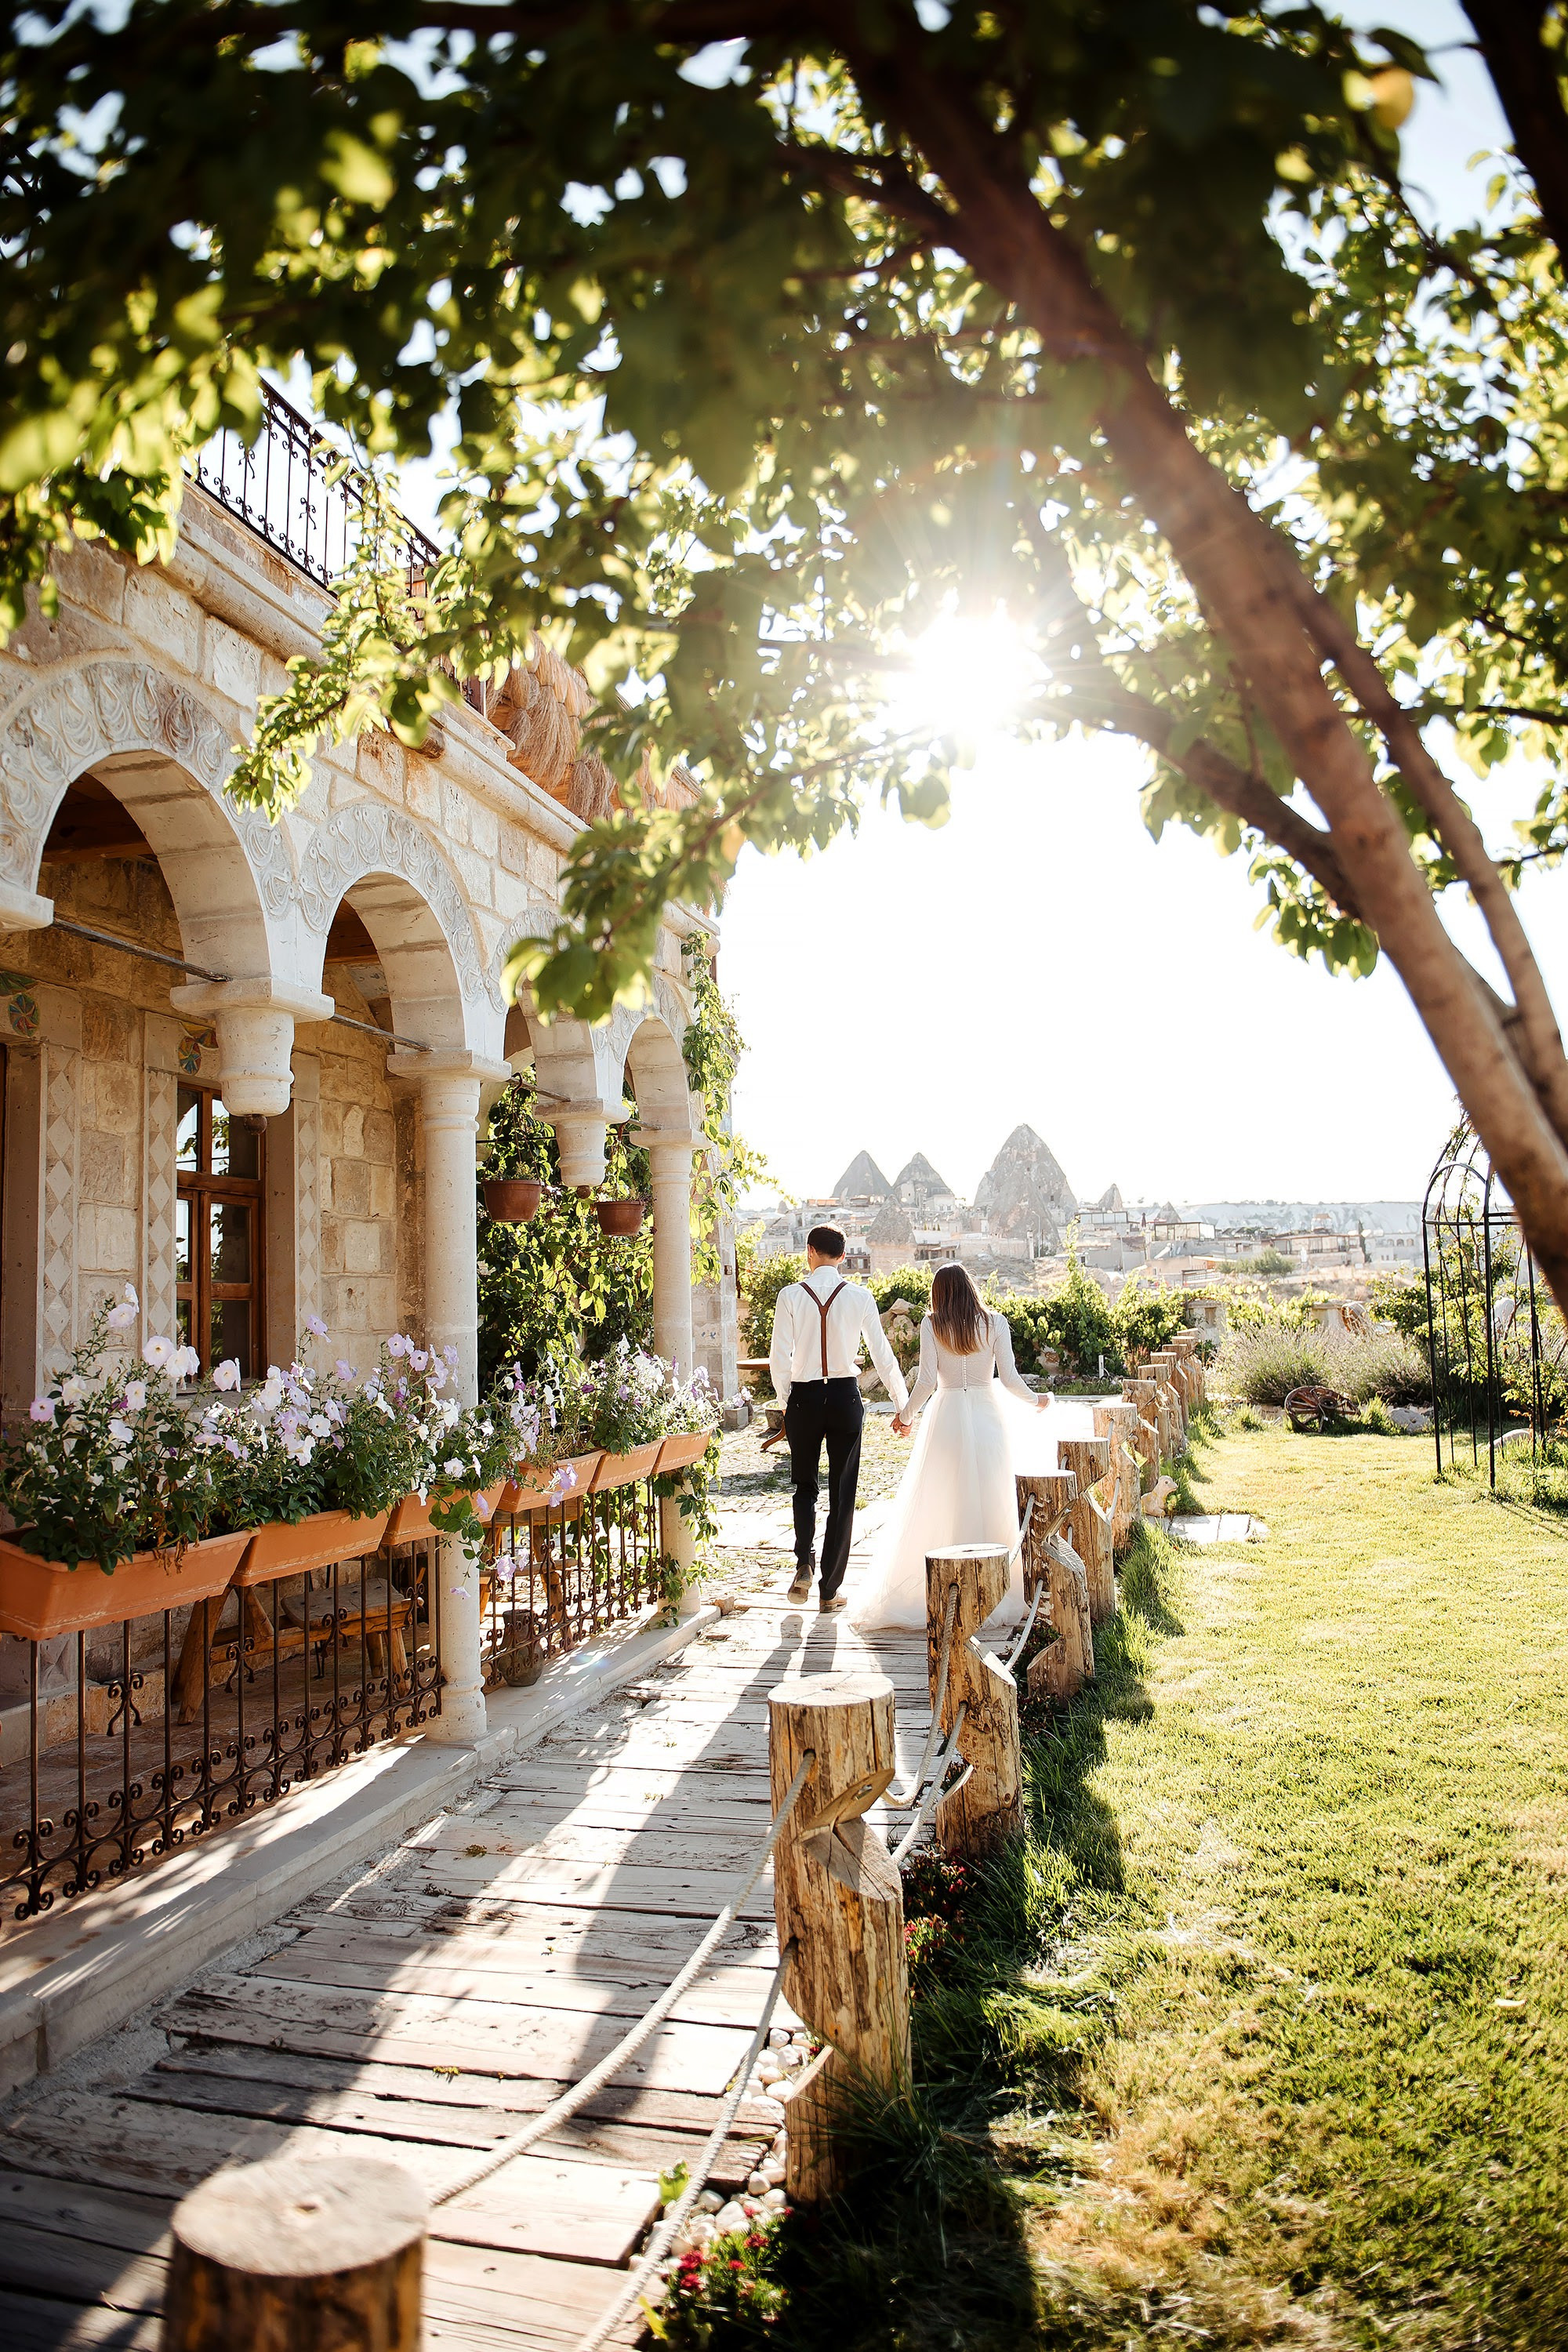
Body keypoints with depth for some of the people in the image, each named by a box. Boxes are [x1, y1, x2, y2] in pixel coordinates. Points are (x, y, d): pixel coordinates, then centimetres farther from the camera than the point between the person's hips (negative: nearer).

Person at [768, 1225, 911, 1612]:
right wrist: (902, 1405, 9)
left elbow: (779, 1357, -7)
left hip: (803, 1398, 0)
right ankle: (830, 1589, 14)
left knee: (804, 1485, 19)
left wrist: (785, 1401, 9)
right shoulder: (859, 1297, -3)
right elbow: (883, 1355, -1)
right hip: (845, 1396, 0)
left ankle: (805, 1564, -2)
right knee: (842, 1493, 10)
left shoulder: (790, 1296, -6)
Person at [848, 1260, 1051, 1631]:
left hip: (947, 1418, -1)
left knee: (940, 1506, 5)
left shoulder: (932, 1325, -1)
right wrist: (1036, 1401, 16)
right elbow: (1009, 1379, -2)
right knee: (991, 1503, 8)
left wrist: (906, 1416, 9)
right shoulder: (995, 1323, 1)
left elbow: (926, 1381, -6)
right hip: (987, 1417, 1)